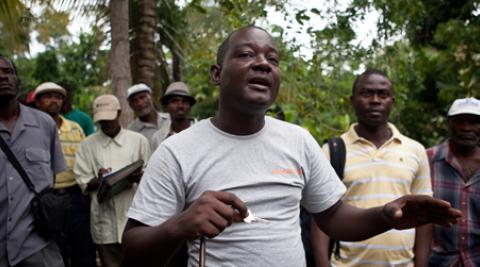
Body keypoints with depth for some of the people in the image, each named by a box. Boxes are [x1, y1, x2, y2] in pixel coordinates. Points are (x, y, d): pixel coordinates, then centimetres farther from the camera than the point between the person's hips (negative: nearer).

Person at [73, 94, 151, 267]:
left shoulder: (138, 140, 6)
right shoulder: (88, 145, 6)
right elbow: (83, 183, 4)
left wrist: (140, 178, -14)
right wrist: (98, 180, -17)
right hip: (105, 221, 0)